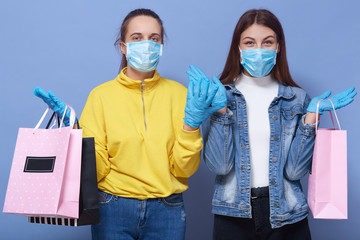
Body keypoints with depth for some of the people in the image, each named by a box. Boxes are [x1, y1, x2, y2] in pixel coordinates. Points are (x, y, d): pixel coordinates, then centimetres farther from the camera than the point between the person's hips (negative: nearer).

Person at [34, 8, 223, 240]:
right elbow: (96, 169, -5)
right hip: (113, 211, 0)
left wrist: (191, 123, -17)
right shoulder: (101, 95, -2)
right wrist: (74, 127, -16)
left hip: (166, 211, 1)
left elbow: (184, 168, -5)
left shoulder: (177, 92, -1)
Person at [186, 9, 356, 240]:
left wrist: (311, 115, -13)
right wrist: (220, 107, -20)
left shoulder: (297, 99, 1)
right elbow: (219, 165, -13)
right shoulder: (219, 94, -2)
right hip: (233, 214, -1)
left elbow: (295, 170, -7)